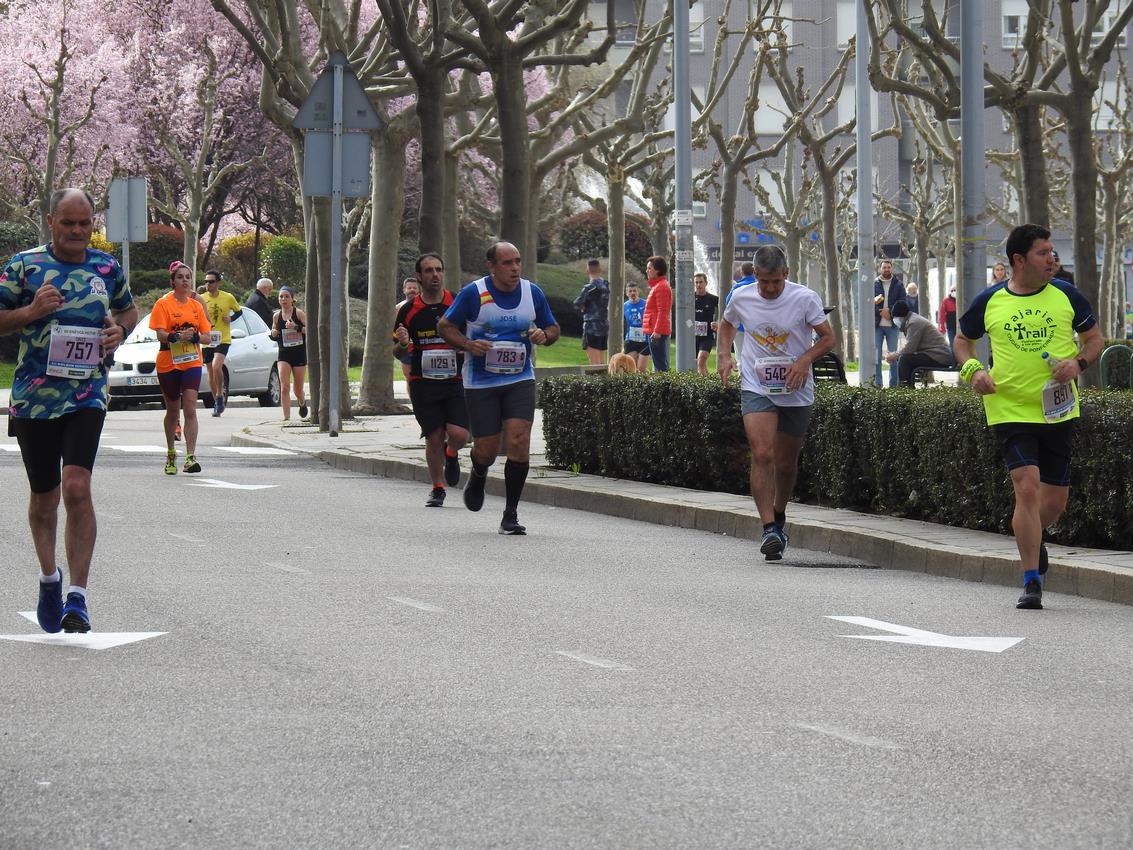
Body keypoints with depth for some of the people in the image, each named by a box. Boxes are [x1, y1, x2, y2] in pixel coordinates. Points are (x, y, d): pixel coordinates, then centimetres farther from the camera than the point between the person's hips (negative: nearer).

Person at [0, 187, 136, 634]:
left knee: (77, 487, -18)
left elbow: (129, 309, 24)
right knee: (44, 496, 11)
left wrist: (120, 330, 2)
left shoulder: (107, 268, 7)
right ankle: (49, 577, 35)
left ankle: (77, 595, -16)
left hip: (87, 396, 0)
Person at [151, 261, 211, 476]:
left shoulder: (196, 305, 8)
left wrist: (194, 337, -15)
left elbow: (206, 335, 7)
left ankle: (190, 457, -19)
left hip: (192, 363, 1)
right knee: (173, 411, 11)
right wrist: (176, 336, -32)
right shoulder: (164, 304, -2)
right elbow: (160, 334, -12)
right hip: (168, 362, -1)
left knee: (190, 409, -13)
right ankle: (171, 454, 31)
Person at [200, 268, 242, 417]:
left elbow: (239, 311, 13)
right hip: (207, 341, 3)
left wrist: (231, 318, -6)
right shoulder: (201, 299, 1)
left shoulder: (228, 298, -2)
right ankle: (217, 402, 22)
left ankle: (220, 395, -8)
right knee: (211, 373, 9)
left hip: (223, 339, -3)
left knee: (216, 367, -24)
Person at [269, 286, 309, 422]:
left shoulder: (299, 313, -6)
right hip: (283, 354, 2)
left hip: (299, 353, -2)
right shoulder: (277, 316, 5)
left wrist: (296, 327, -26)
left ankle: (302, 403, 44)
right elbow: (274, 332, 19)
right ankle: (286, 417, -15)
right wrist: (273, 333, -4)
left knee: (298, 389, 10)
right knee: (284, 387, -14)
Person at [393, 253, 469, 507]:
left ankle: (451, 454, 23)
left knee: (459, 435, -14)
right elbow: (397, 353, 9)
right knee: (434, 438, 0)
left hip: (455, 381, 0)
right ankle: (437, 488, 19)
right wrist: (402, 345, -13)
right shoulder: (409, 310, 3)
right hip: (423, 383, 0)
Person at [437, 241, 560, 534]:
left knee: (518, 442, -14)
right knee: (486, 449, 1)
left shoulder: (533, 293, 0)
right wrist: (468, 345, -18)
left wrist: (544, 335, -10)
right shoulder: (474, 293, -9)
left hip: (520, 380, 2)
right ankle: (478, 476, 41)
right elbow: (445, 325, 1)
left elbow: (553, 327, 14)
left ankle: (511, 515, -4)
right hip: (481, 383, -2)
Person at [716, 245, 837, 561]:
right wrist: (723, 355, 3)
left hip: (796, 392, 0)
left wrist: (804, 360, -19)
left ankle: (779, 517, 36)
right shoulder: (741, 298, -3)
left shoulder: (805, 298, -9)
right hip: (756, 389, 0)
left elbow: (828, 338, -3)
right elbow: (727, 323, 19)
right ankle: (769, 529, -23)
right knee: (762, 455, -19)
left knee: (786, 463, 11)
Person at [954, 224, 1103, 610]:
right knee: (1027, 487, -16)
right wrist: (973, 371, -4)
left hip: (1059, 411, 2)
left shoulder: (1066, 295, 1)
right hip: (1010, 410, -2)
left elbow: (1094, 338, 11)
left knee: (1056, 500, 9)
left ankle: (1031, 539, 45)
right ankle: (1031, 583, -9)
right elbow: (963, 339, 15)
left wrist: (1078, 363, -10)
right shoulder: (989, 301, -1)